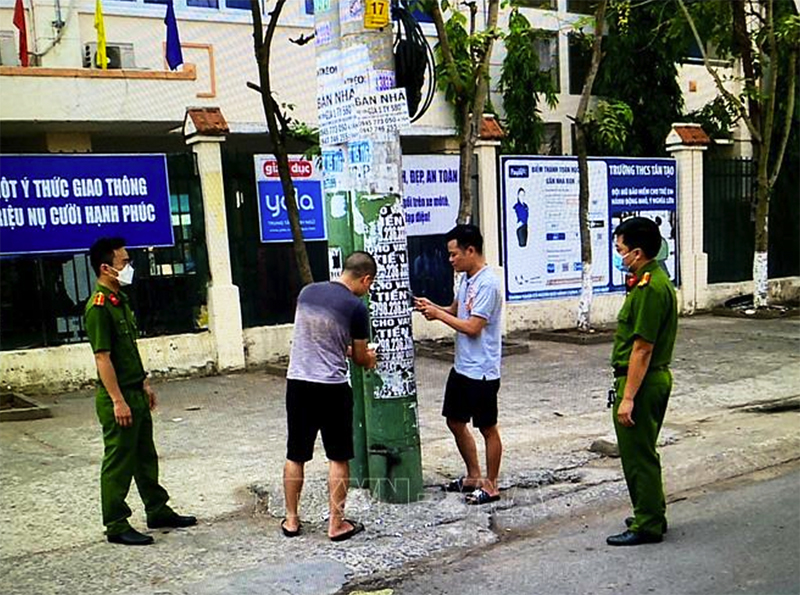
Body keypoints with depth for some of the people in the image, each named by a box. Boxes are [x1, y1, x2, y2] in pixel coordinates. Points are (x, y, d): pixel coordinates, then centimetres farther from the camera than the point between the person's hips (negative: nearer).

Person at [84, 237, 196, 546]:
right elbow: (102, 358, -21)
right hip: (117, 396, -9)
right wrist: (118, 401, -22)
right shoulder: (98, 307, -18)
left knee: (145, 456, 18)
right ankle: (116, 525, 12)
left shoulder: (120, 300, 12)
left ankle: (158, 511, 30)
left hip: (135, 393, 10)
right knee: (119, 462, 1)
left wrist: (144, 383, 20)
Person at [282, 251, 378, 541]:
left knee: (295, 455, 14)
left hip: (297, 383, 5)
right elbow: (360, 357, 0)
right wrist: (371, 359, 23)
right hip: (332, 387, -5)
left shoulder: (307, 292, 5)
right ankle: (336, 523, 14)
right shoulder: (356, 307, -10)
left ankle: (291, 520, 24)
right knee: (338, 457, 9)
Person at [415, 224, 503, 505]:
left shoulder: (487, 284, -21)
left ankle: (490, 485, 19)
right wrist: (433, 308, -1)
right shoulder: (466, 279, 8)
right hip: (461, 366, 10)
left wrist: (438, 314, -15)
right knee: (455, 421, 18)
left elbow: (472, 327, -23)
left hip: (482, 371, -10)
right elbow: (455, 310, 19)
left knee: (487, 428, 5)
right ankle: (473, 476, 33)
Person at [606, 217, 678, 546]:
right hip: (655, 377, 11)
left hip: (641, 382, -11)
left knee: (638, 455, 1)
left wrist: (627, 397, -22)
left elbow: (642, 348, -23)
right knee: (642, 453, 20)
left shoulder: (648, 289, -22)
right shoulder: (656, 280, 11)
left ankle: (647, 525, 12)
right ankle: (651, 515, 32)